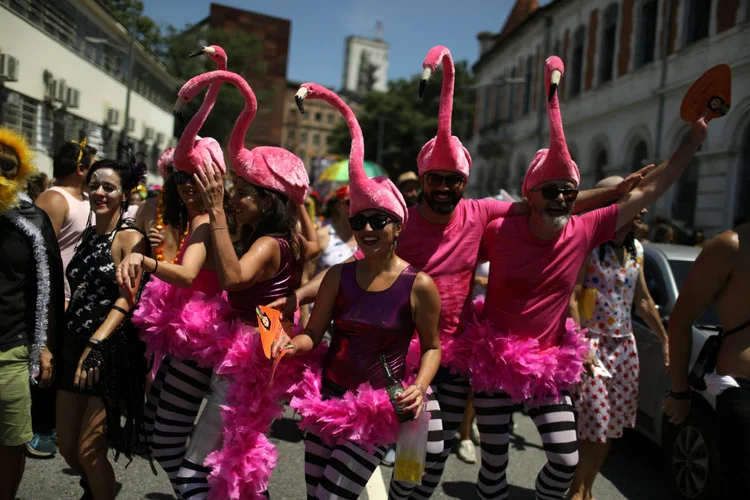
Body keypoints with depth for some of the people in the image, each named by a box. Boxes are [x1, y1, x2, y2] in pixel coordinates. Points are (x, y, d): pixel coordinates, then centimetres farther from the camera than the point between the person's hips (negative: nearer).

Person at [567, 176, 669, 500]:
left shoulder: (636, 249, 11)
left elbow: (643, 301, 19)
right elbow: (570, 298, -17)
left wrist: (665, 339, 18)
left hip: (624, 345, 7)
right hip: (593, 343, -7)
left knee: (611, 423, 10)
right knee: (593, 424, -6)